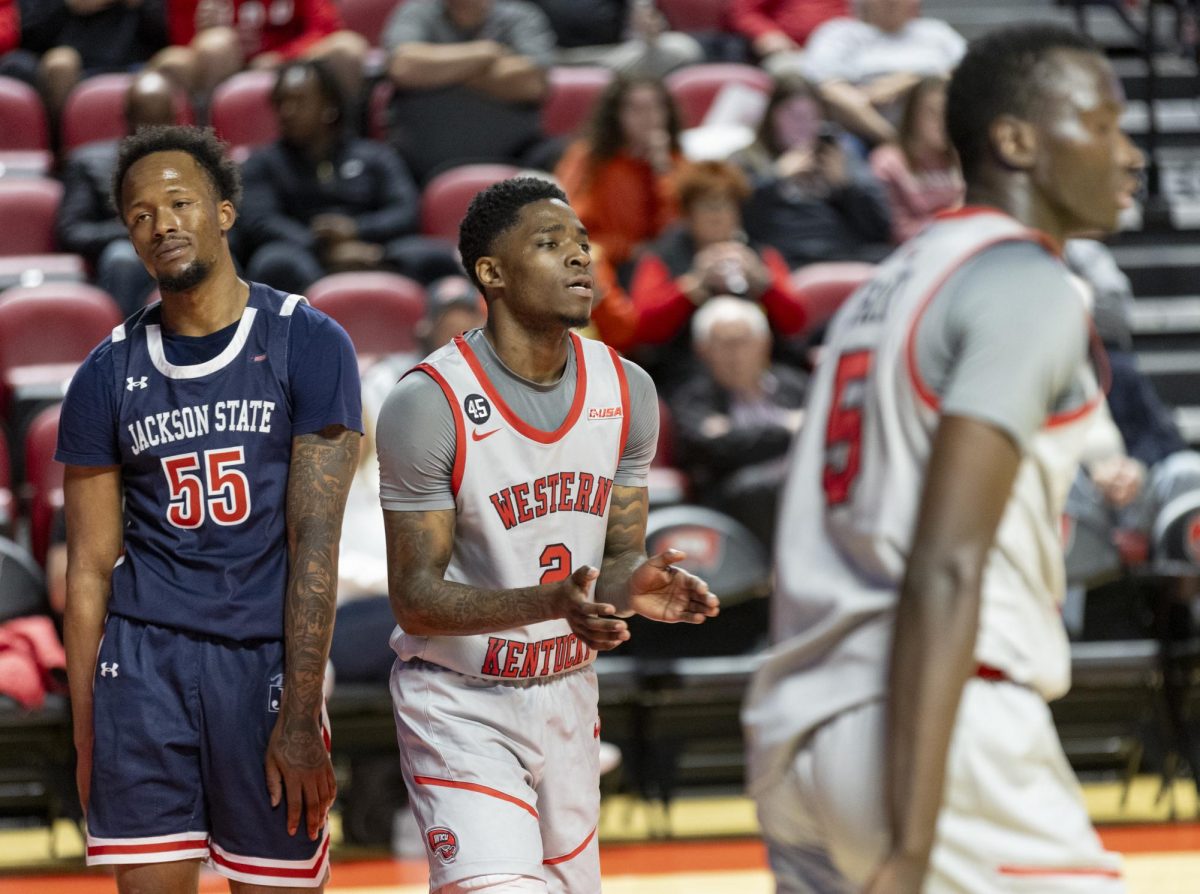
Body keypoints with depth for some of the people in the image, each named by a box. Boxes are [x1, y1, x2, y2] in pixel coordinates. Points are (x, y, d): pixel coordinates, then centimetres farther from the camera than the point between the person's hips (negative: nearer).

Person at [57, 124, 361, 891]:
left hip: (267, 657, -2)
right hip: (145, 660, 2)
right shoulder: (109, 376, 8)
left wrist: (299, 716, -13)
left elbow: (314, 541, -8)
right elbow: (90, 568, 9)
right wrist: (85, 737, 5)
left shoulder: (310, 347, -2)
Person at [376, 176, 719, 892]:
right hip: (461, 705, -6)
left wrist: (634, 584, -20)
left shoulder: (625, 391, -1)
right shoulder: (428, 405, -18)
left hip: (569, 693, 6)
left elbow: (621, 555, 6)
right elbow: (414, 598, -18)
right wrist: (551, 602, -34)